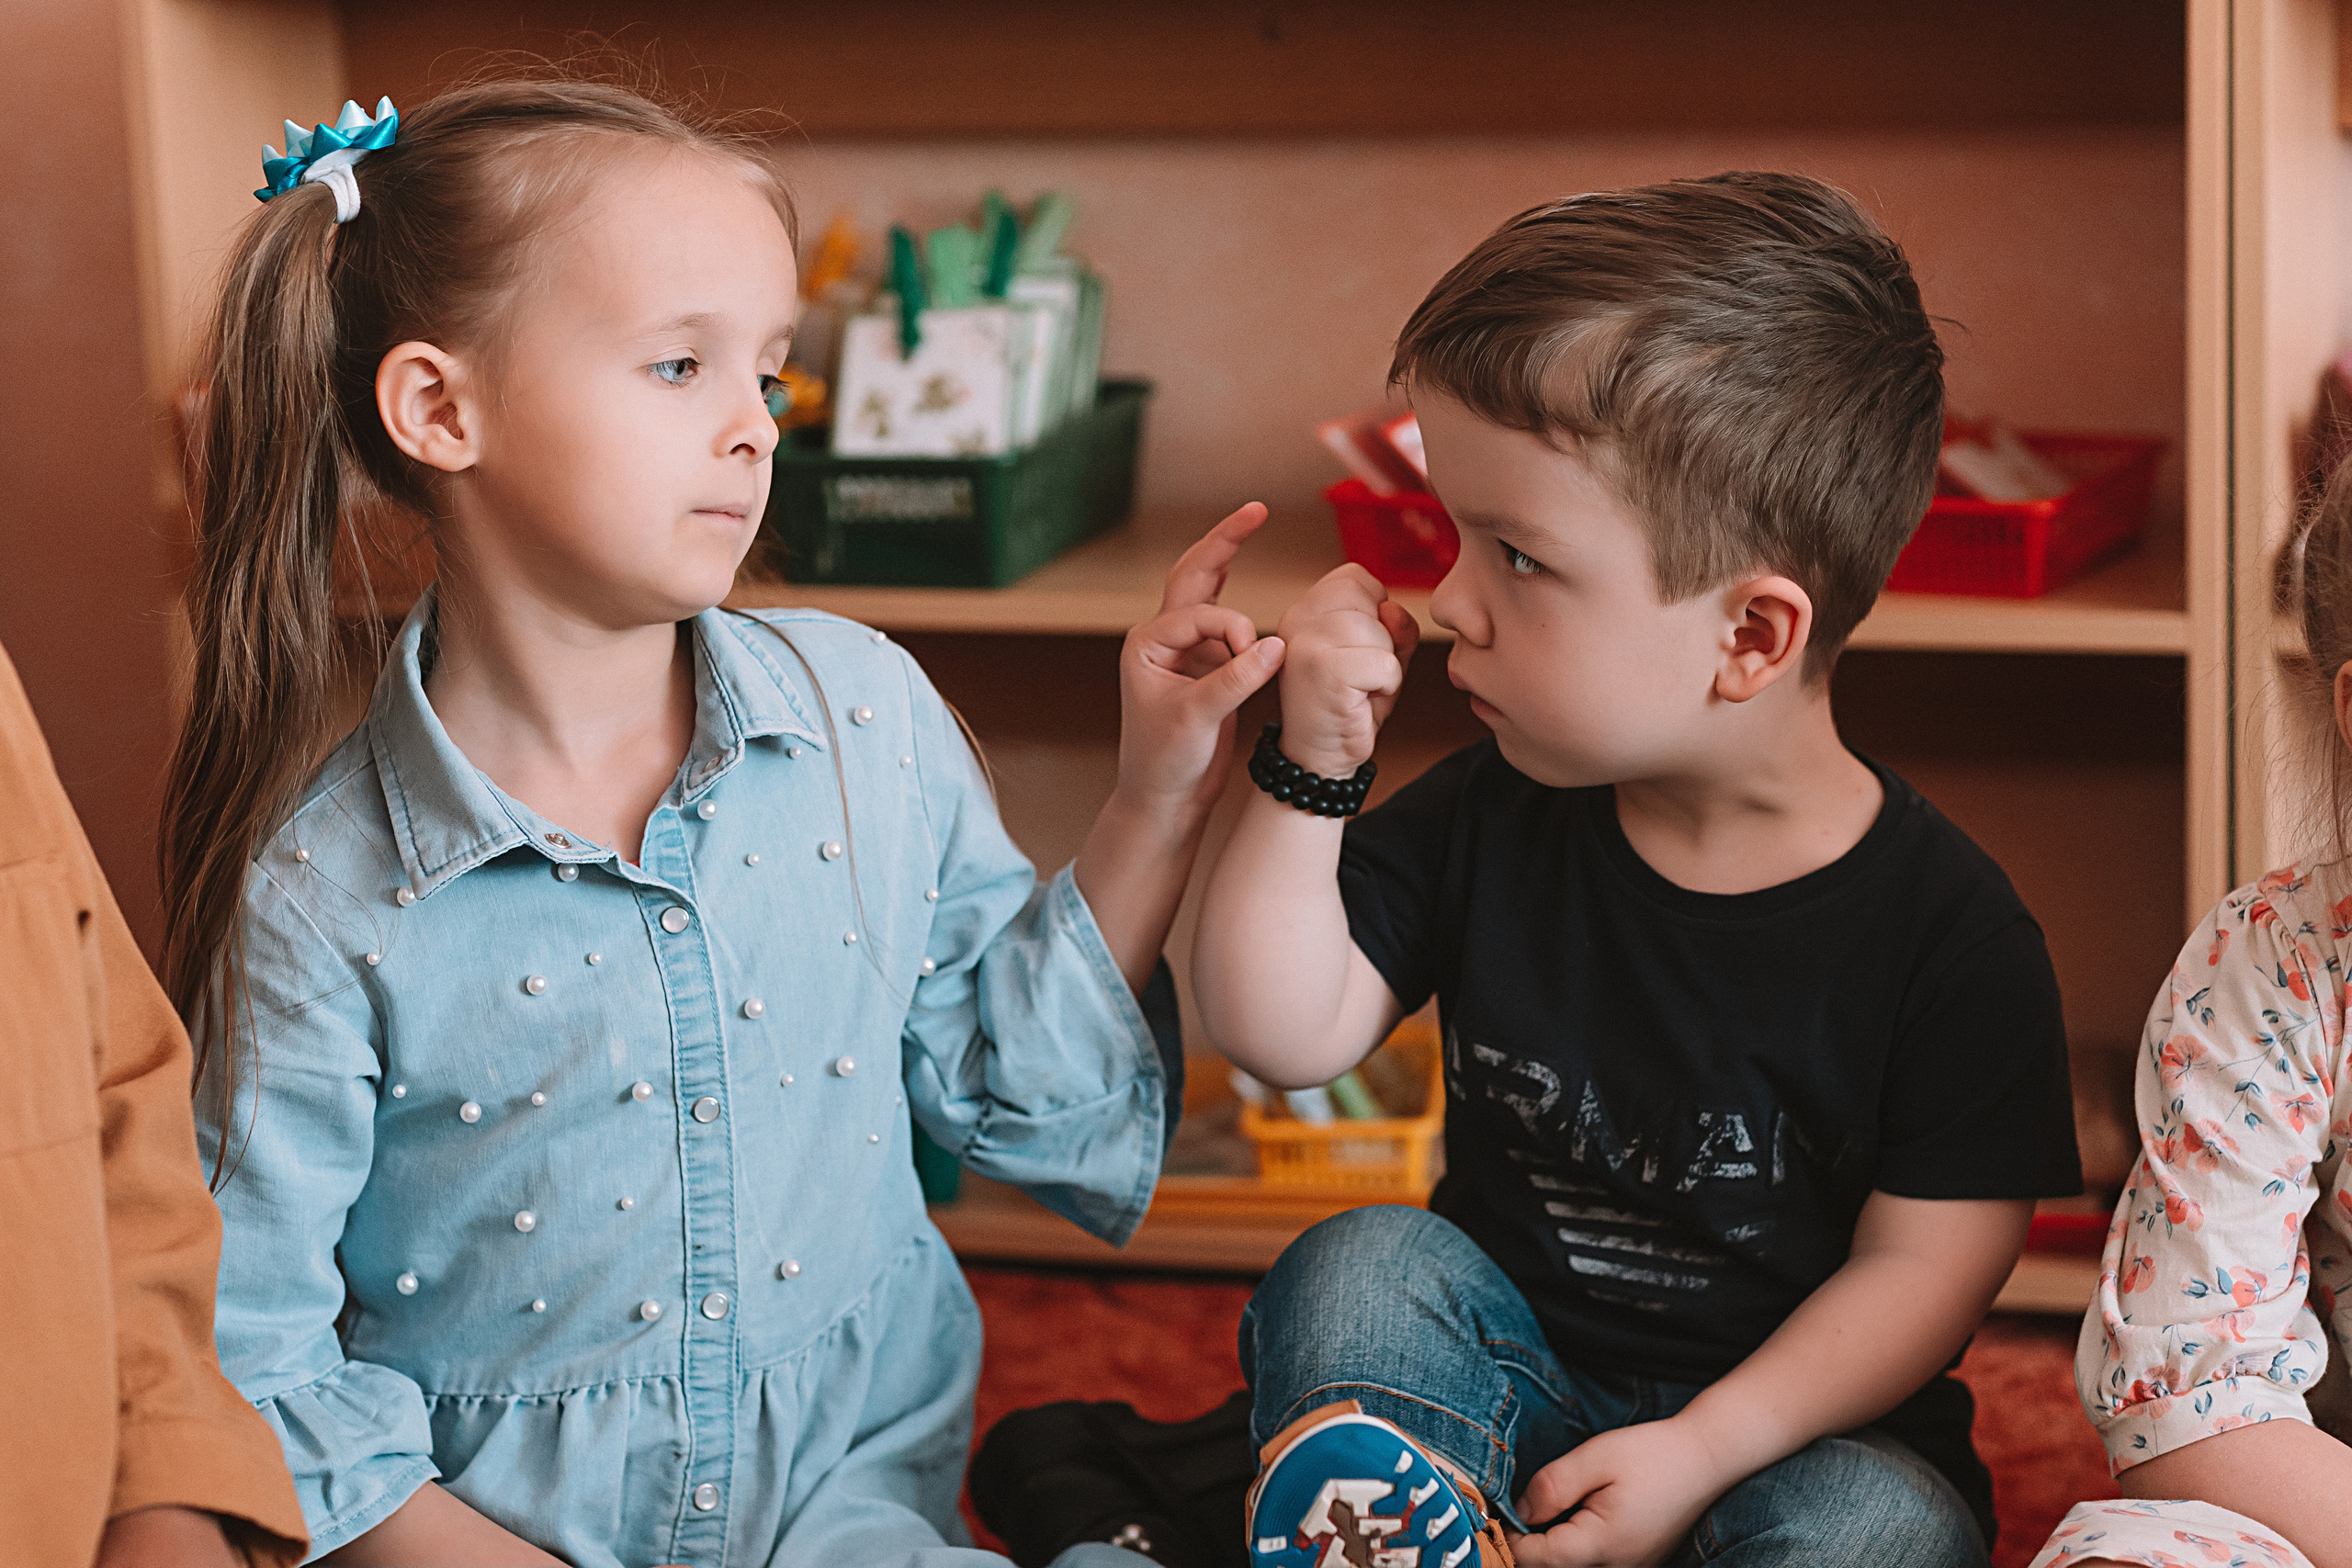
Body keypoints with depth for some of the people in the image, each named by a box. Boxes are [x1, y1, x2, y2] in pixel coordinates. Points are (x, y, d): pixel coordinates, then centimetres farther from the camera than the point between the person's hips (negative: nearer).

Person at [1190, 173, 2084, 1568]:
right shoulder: (1487, 823, -2)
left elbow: (1927, 1266, -13)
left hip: (1797, 1419, -3)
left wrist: (1701, 1448, -24)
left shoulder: (1949, 928, -15)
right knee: (1358, 1267, -21)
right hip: (1511, 1378, 4)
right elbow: (1286, 1035, -2)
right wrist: (1312, 772, -11)